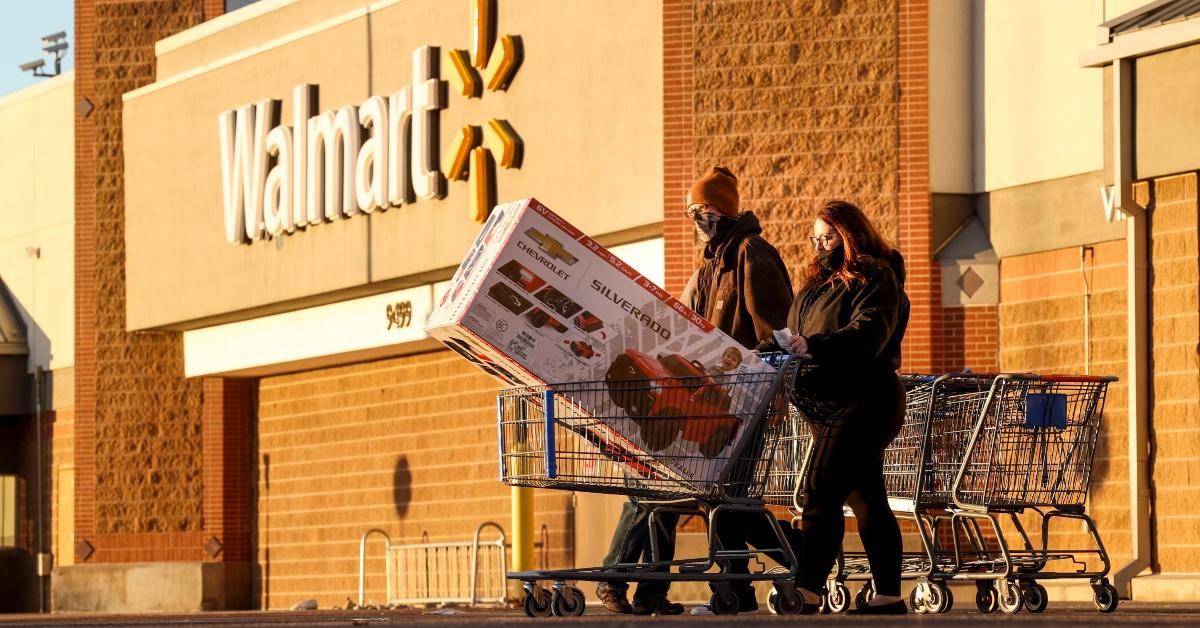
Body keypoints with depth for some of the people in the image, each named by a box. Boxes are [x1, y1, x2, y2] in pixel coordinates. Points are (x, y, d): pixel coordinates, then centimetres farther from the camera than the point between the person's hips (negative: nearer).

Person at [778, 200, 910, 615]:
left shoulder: (876, 277, -7)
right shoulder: (819, 282, 21)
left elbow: (869, 333, -22)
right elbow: (798, 338, 20)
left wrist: (814, 345, -33)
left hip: (863, 402, -9)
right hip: (831, 406, 9)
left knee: (821, 494, -16)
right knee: (866, 499, 9)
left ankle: (806, 592, -21)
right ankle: (889, 596, 11)